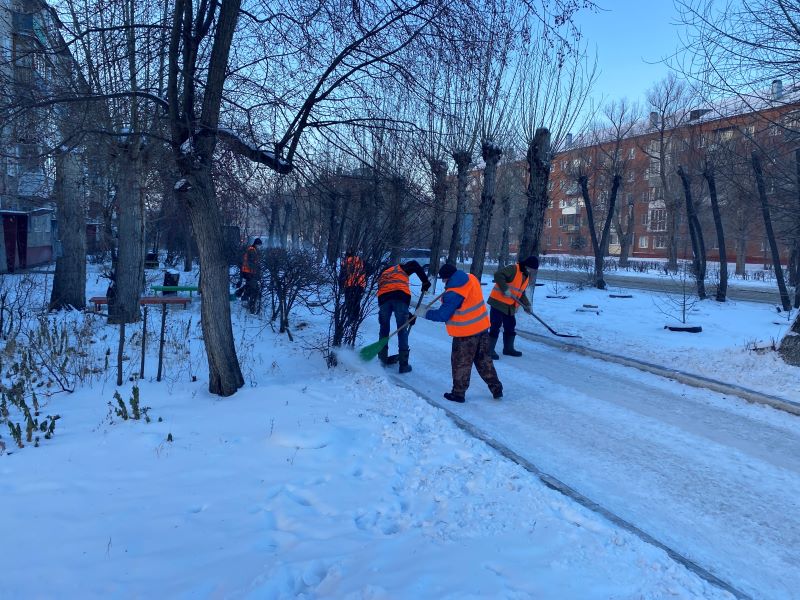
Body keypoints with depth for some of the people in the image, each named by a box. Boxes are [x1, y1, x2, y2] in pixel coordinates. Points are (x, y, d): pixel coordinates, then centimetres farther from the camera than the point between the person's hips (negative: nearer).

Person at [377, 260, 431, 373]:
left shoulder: (381, 276, 39)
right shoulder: (401, 268, 29)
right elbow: (415, 264, 5)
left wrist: (408, 315, 30)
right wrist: (425, 281, 7)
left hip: (383, 296, 3)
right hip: (401, 295, -3)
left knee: (384, 328, 21)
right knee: (402, 330, 6)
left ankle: (383, 358, 25)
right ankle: (403, 364, 6)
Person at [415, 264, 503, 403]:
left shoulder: (453, 293, -24)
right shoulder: (471, 279, -1)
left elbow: (443, 315, -19)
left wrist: (425, 313, -6)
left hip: (465, 334, -7)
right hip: (482, 328, 7)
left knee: (461, 363, 9)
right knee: (484, 360, 18)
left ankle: (458, 393, 21)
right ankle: (496, 389, 23)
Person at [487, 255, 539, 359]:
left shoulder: (527, 276, 14)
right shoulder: (513, 269, -15)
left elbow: (521, 293, 19)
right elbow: (498, 275, -27)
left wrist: (527, 305, 8)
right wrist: (505, 289, -30)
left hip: (510, 306, 9)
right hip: (498, 302, -9)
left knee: (510, 327, 15)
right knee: (495, 326, -6)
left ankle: (508, 348, 28)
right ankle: (490, 349, 1)